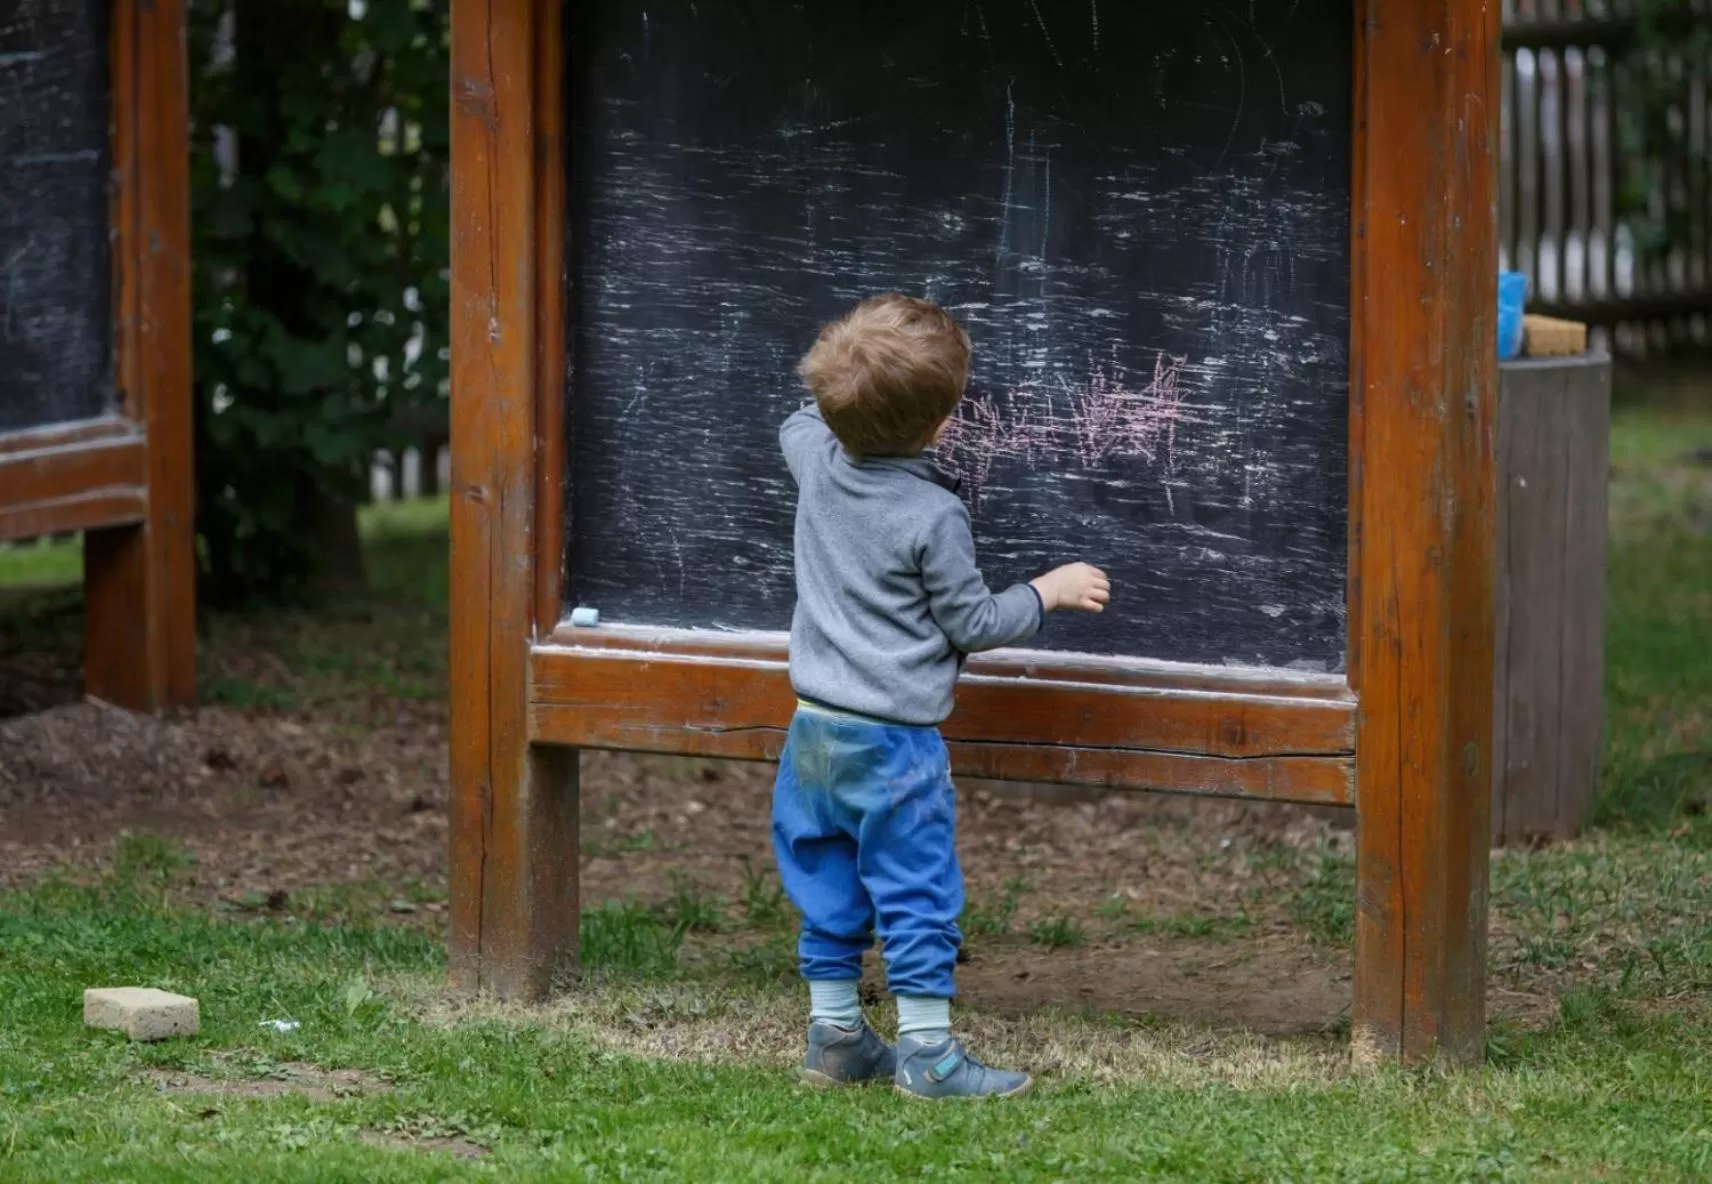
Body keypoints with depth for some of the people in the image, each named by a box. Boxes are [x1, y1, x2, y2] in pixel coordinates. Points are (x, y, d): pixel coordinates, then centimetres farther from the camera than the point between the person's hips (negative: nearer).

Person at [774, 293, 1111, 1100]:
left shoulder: (819, 463, 0)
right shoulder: (932, 517, -18)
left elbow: (800, 426, 26)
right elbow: (972, 622, -9)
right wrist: (1049, 592, 3)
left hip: (813, 731, 7)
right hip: (894, 743, -7)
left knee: (829, 889, 15)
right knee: (917, 894, 1)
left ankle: (834, 1035, 23)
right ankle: (927, 1053, 3)